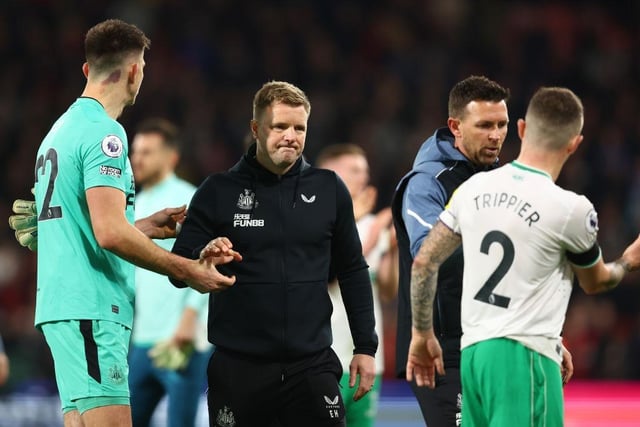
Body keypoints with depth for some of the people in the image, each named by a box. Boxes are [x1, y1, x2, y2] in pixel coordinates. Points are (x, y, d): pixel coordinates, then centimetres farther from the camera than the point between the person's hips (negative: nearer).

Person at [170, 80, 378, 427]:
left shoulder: (329, 190, 7)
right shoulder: (219, 191, 2)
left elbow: (353, 272, 14)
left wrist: (365, 347, 9)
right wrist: (204, 258, -20)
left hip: (312, 365, 1)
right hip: (238, 368, -1)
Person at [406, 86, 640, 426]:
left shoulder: (474, 188, 6)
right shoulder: (571, 209, -9)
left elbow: (423, 262, 10)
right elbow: (594, 282, 10)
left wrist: (422, 334, 21)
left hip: (473, 351, 7)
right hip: (525, 358, -7)